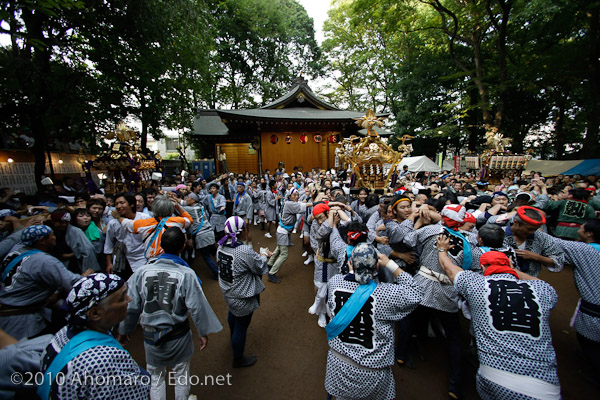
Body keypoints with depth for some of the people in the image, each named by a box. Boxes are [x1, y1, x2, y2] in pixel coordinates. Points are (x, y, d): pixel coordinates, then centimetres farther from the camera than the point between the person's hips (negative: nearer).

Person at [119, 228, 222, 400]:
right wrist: (203, 332, -3)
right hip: (179, 337, -1)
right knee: (181, 373, 24)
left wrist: (123, 330, 13)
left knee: (156, 376, 25)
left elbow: (131, 306, -5)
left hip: (151, 336, 2)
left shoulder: (142, 272, -15)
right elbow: (197, 307, -18)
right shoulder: (186, 274, -23)